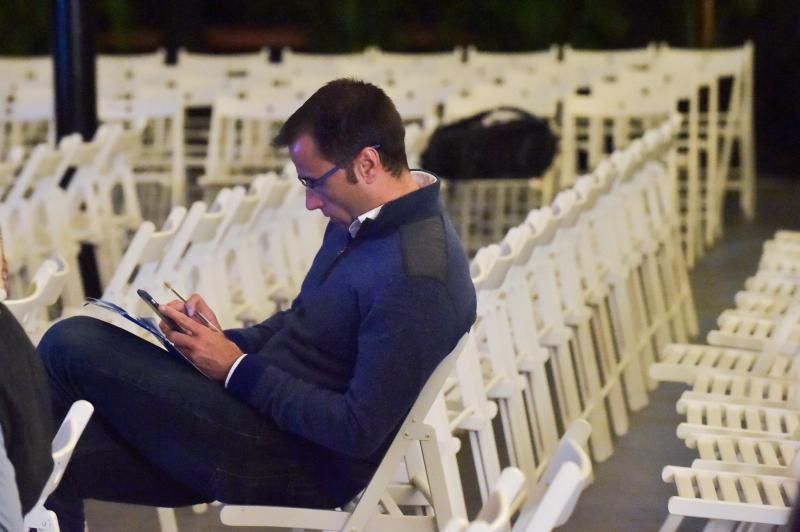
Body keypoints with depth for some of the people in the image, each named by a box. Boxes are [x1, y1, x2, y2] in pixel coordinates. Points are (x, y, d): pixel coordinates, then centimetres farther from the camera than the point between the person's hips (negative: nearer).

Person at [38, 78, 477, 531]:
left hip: (296, 467, -10)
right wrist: (225, 341, 1)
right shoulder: (363, 220, 6)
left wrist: (238, 369, -16)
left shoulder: (416, 277, -24)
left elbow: (360, 430, -23)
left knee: (71, 346, -9)